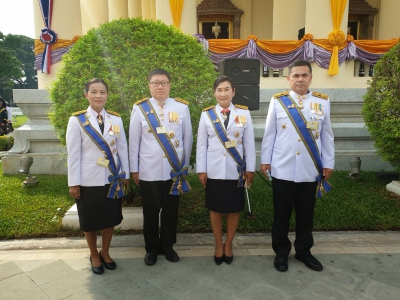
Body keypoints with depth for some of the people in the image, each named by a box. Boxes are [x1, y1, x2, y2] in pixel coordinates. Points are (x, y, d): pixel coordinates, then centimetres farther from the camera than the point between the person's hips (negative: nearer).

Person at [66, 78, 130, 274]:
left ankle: (105, 253, 37)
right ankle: (94, 256, 36)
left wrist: (125, 175, 5)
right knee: (90, 221, 13)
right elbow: (73, 153, -6)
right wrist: (73, 182, -6)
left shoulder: (116, 120, 0)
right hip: (89, 181, -2)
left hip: (112, 179, 2)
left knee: (110, 218, 14)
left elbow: (122, 148, 4)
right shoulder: (77, 120, -7)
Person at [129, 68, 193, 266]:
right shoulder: (139, 108, -3)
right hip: (148, 171, -1)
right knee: (150, 211, 12)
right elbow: (134, 141, 1)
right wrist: (134, 169, 3)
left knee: (170, 210, 14)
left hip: (175, 170, 1)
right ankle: (151, 248, 32)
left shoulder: (182, 107, -1)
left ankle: (167, 245, 34)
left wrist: (185, 165, 9)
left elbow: (187, 138, 5)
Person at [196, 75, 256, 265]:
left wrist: (250, 168, 0)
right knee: (215, 209, 11)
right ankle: (218, 245, 30)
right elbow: (201, 144, 0)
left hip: (236, 171, 0)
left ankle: (228, 244, 31)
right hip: (214, 171, 0)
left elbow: (249, 143, 1)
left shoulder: (244, 113, 0)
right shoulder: (206, 114, 0)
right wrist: (201, 170, -2)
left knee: (234, 209, 11)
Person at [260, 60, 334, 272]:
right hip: (282, 169, -1)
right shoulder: (277, 101, -1)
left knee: (306, 214, 15)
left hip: (310, 171, 2)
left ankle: (303, 251, 34)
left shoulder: (323, 102, 4)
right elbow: (269, 134, 2)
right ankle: (281, 252, 28)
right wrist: (265, 160, 2)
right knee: (282, 214, 10)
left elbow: (327, 136, 7)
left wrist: (328, 163, 7)